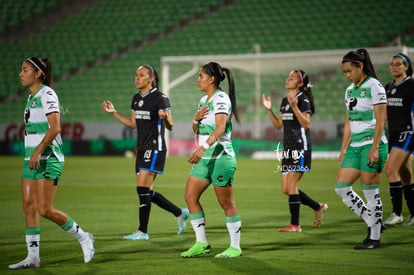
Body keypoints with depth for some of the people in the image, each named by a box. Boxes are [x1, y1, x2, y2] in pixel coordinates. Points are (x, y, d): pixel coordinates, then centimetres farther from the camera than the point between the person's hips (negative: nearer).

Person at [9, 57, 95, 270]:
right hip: (32, 159, 9)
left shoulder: (47, 94, -12)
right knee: (29, 206, 2)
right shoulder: (32, 97, 16)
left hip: (48, 158, -9)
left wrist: (37, 152, -25)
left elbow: (55, 128, -22)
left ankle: (83, 238, 7)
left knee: (45, 210, -12)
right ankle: (33, 257, 4)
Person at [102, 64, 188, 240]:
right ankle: (180, 213, 26)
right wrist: (114, 113, 14)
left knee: (143, 188, -13)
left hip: (155, 148, -8)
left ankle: (142, 231, -7)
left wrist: (165, 118, -33)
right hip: (142, 148, 8)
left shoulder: (160, 98, -11)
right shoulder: (136, 98, 12)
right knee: (147, 192, 9)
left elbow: (170, 126, -12)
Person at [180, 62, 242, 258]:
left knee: (226, 203, -3)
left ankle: (235, 247, 6)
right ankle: (201, 244, 10)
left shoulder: (221, 98, -14)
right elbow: (195, 129, 20)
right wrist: (196, 118, -3)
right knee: (190, 196, 4)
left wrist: (203, 147, -42)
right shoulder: (204, 100, 13)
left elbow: (220, 128, -29)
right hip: (205, 158, 9)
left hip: (221, 157, -9)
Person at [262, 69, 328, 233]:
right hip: (288, 148, 9)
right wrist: (269, 109, 10)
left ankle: (295, 225, -2)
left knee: (291, 186, -9)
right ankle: (318, 208, 22)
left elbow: (306, 124, -18)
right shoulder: (285, 101, 16)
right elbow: (278, 125, 20)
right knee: (286, 189, 8)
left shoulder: (303, 100, -9)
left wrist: (294, 106, -26)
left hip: (300, 147, -9)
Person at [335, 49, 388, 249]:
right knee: (341, 188, 2)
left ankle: (375, 238, 4)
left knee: (370, 192, -5)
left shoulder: (374, 87, -8)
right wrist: (343, 150, 15)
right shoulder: (350, 90, 15)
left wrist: (374, 149, -19)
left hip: (371, 144, -8)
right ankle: (373, 222, 12)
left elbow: (380, 121, -13)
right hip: (354, 146, 8)